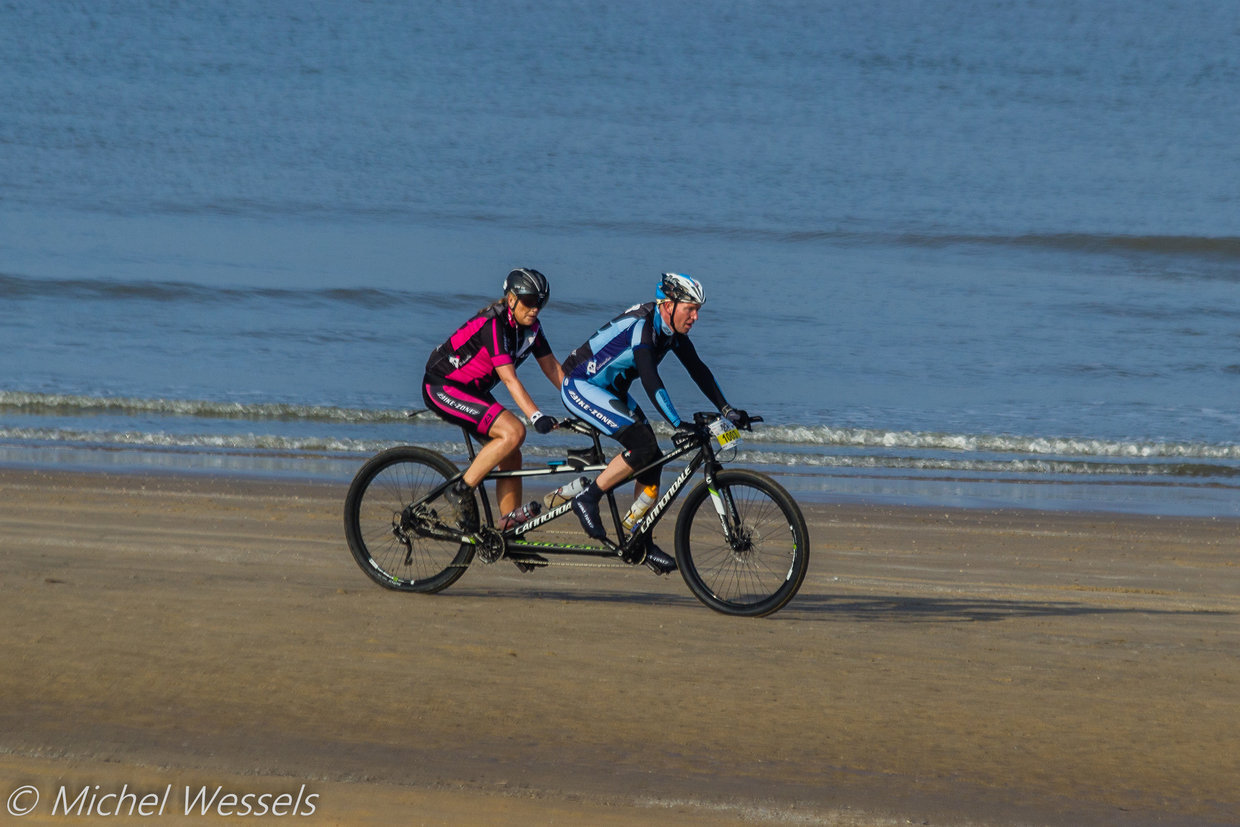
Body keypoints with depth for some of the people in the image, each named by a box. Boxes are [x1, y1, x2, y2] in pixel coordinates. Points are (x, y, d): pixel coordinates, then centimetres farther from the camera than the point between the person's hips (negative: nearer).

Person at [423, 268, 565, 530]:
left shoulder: (530, 327, 0)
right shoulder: (493, 324, -26)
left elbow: (554, 370, 4)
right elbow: (509, 379, -32)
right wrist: (536, 416, -40)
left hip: (472, 390, 9)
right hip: (443, 388, -9)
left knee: (511, 459, 2)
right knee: (514, 432, -25)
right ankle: (464, 488, -14)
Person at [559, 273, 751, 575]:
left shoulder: (672, 330, -2)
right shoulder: (640, 326, -29)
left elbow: (697, 369, 4)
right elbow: (651, 380, -38)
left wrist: (726, 410, -4)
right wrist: (679, 426, -44)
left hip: (611, 390, 9)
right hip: (580, 386, -9)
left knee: (652, 459, 1)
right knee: (642, 445, -24)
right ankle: (587, 499, -11)